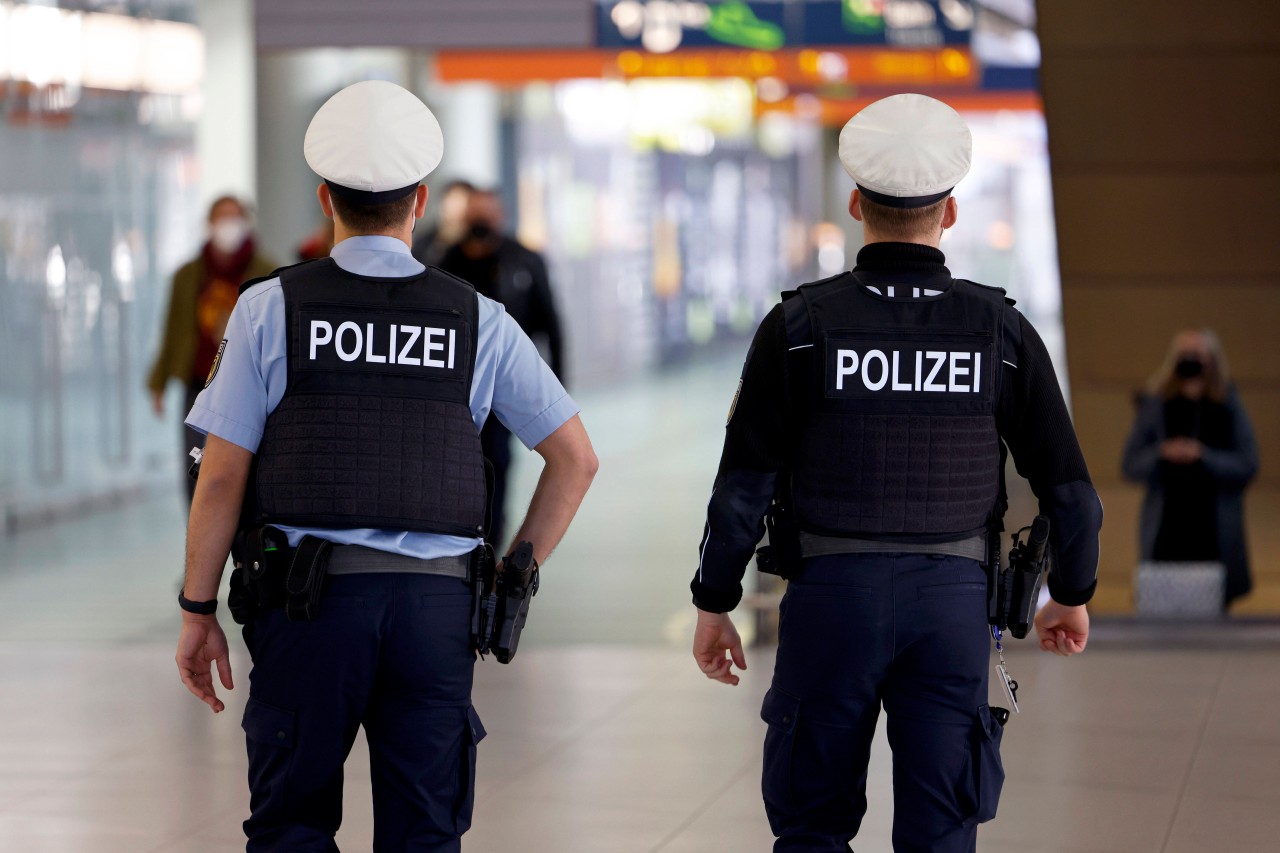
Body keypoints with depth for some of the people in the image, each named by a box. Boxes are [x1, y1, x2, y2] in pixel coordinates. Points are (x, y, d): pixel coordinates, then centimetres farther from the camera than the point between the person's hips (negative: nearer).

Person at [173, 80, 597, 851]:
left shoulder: (273, 308, -1)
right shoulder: (476, 320, 5)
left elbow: (223, 475, -2)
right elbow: (576, 457, 7)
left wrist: (198, 612, 6)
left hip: (309, 599, -1)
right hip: (436, 601, 1)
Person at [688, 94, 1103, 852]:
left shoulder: (799, 326, -6)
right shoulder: (1001, 330, -1)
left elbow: (744, 485, -7)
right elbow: (1070, 489, 1)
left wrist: (714, 605, 4)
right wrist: (1073, 595, 17)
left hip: (831, 595, -1)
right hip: (953, 603, 1)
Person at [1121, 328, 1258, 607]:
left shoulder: (1229, 407, 5)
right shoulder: (1155, 406, 6)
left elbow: (1247, 466, 0)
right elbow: (1131, 466, 4)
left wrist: (1203, 456, -15)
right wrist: (1161, 454, -16)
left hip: (1214, 535, 0)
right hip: (1166, 534, 0)